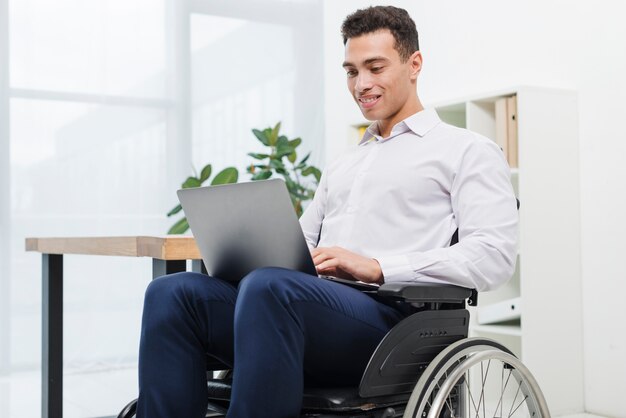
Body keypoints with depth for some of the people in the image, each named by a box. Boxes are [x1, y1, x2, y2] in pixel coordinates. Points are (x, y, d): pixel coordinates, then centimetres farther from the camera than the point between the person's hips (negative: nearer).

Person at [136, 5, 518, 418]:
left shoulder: (467, 150, 10)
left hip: (388, 313, -6)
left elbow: (494, 254, -5)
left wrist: (377, 267, -15)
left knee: (269, 285, -36)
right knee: (172, 292, -17)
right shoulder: (341, 167, 33)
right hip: (314, 307, 7)